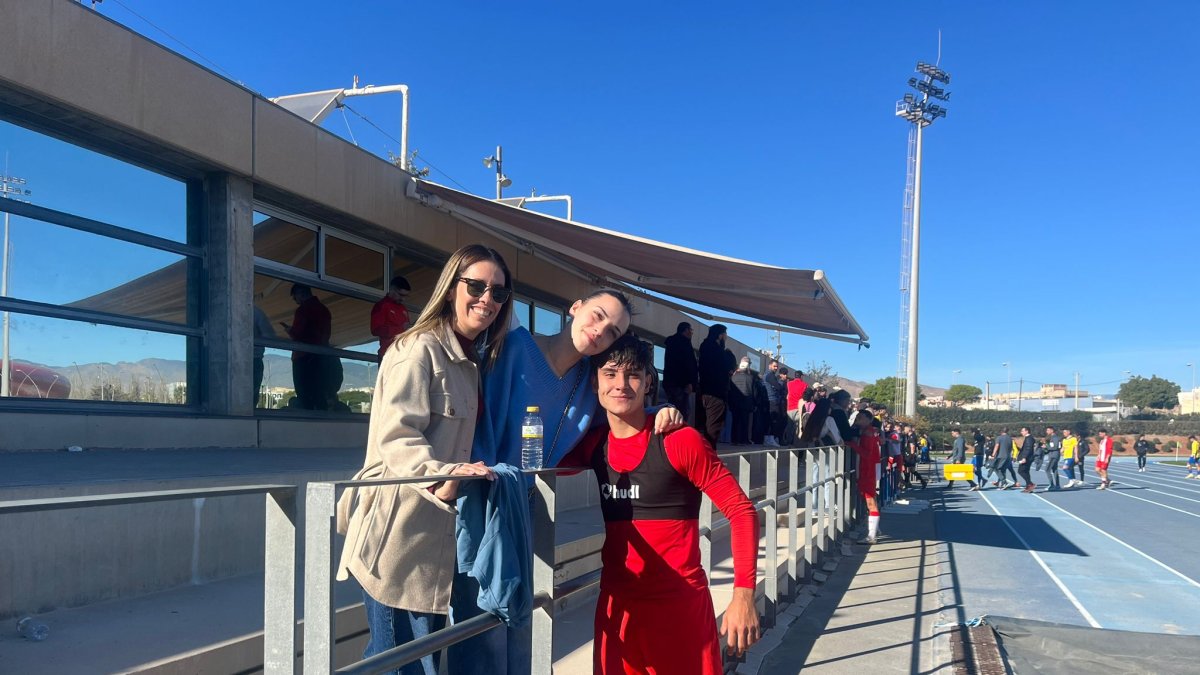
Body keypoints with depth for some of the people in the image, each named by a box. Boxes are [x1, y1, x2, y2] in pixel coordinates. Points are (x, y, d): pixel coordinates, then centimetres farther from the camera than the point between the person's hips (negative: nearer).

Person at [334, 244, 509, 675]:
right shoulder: (420, 349, -12)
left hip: (433, 543, 9)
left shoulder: (468, 363, 17)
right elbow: (396, 436, -24)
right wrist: (441, 477, -39)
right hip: (398, 542, -9)